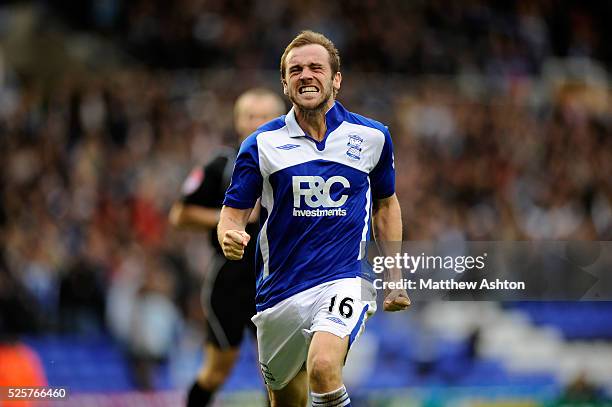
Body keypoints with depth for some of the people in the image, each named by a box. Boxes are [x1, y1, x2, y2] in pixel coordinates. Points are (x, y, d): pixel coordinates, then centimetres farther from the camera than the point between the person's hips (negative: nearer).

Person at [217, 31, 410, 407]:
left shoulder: (372, 137, 2)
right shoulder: (262, 143, 0)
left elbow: (386, 204, 17)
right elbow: (234, 211, 2)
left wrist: (395, 277, 14)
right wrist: (231, 237, -22)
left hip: (345, 279, -2)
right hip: (281, 288, 2)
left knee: (323, 367, -31)